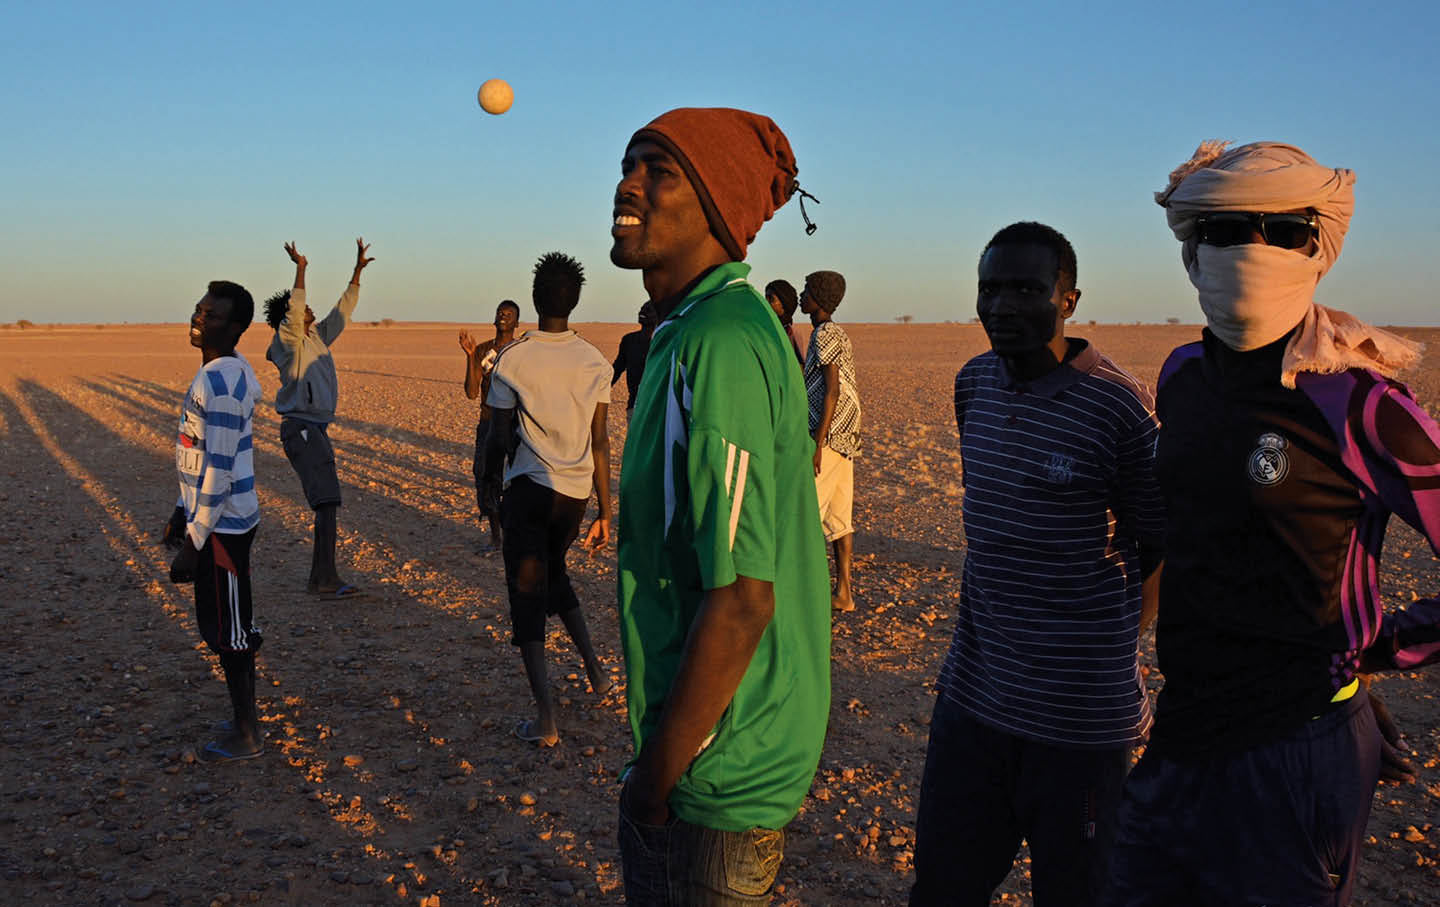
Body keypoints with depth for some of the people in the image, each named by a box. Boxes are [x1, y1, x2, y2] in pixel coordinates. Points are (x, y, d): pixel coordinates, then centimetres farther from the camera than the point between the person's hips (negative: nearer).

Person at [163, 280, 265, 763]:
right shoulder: (222, 371, 9)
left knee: (229, 632, 2)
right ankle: (244, 719, 30)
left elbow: (219, 469, -23)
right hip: (221, 520, 10)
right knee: (224, 627, 18)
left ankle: (247, 736, 15)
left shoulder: (220, 382, -22)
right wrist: (183, 512, 23)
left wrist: (193, 543, -19)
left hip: (222, 526, -10)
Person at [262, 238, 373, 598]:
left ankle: (318, 579, 14)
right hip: (301, 429, -9)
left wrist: (358, 270, 21)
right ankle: (327, 579, -15)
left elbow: (343, 311, 22)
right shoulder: (289, 341, -6)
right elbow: (293, 312, -24)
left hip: (317, 430, 9)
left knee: (326, 503, 9)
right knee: (326, 501, -15)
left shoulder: (317, 337, 17)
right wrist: (300, 269, -29)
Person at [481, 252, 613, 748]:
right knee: (555, 571, 28)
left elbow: (499, 437, -3)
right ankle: (593, 665, 24)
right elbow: (599, 442, 2)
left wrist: (489, 483, 15)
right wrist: (605, 512, 7)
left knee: (528, 594, 2)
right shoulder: (596, 362, 1)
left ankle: (546, 719, -5)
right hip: (576, 491, 4)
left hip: (529, 489, -4)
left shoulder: (511, 359, -7)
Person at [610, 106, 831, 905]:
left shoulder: (719, 344, -24)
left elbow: (741, 602, -28)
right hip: (720, 744, 10)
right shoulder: (693, 331, 8)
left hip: (718, 771, -9)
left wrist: (657, 777, -17)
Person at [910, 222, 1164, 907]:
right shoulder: (974, 383, 5)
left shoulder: (1118, 407, -15)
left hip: (1079, 718, -6)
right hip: (970, 696, 6)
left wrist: (1102, 650, -3)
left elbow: (1158, 547, -4)